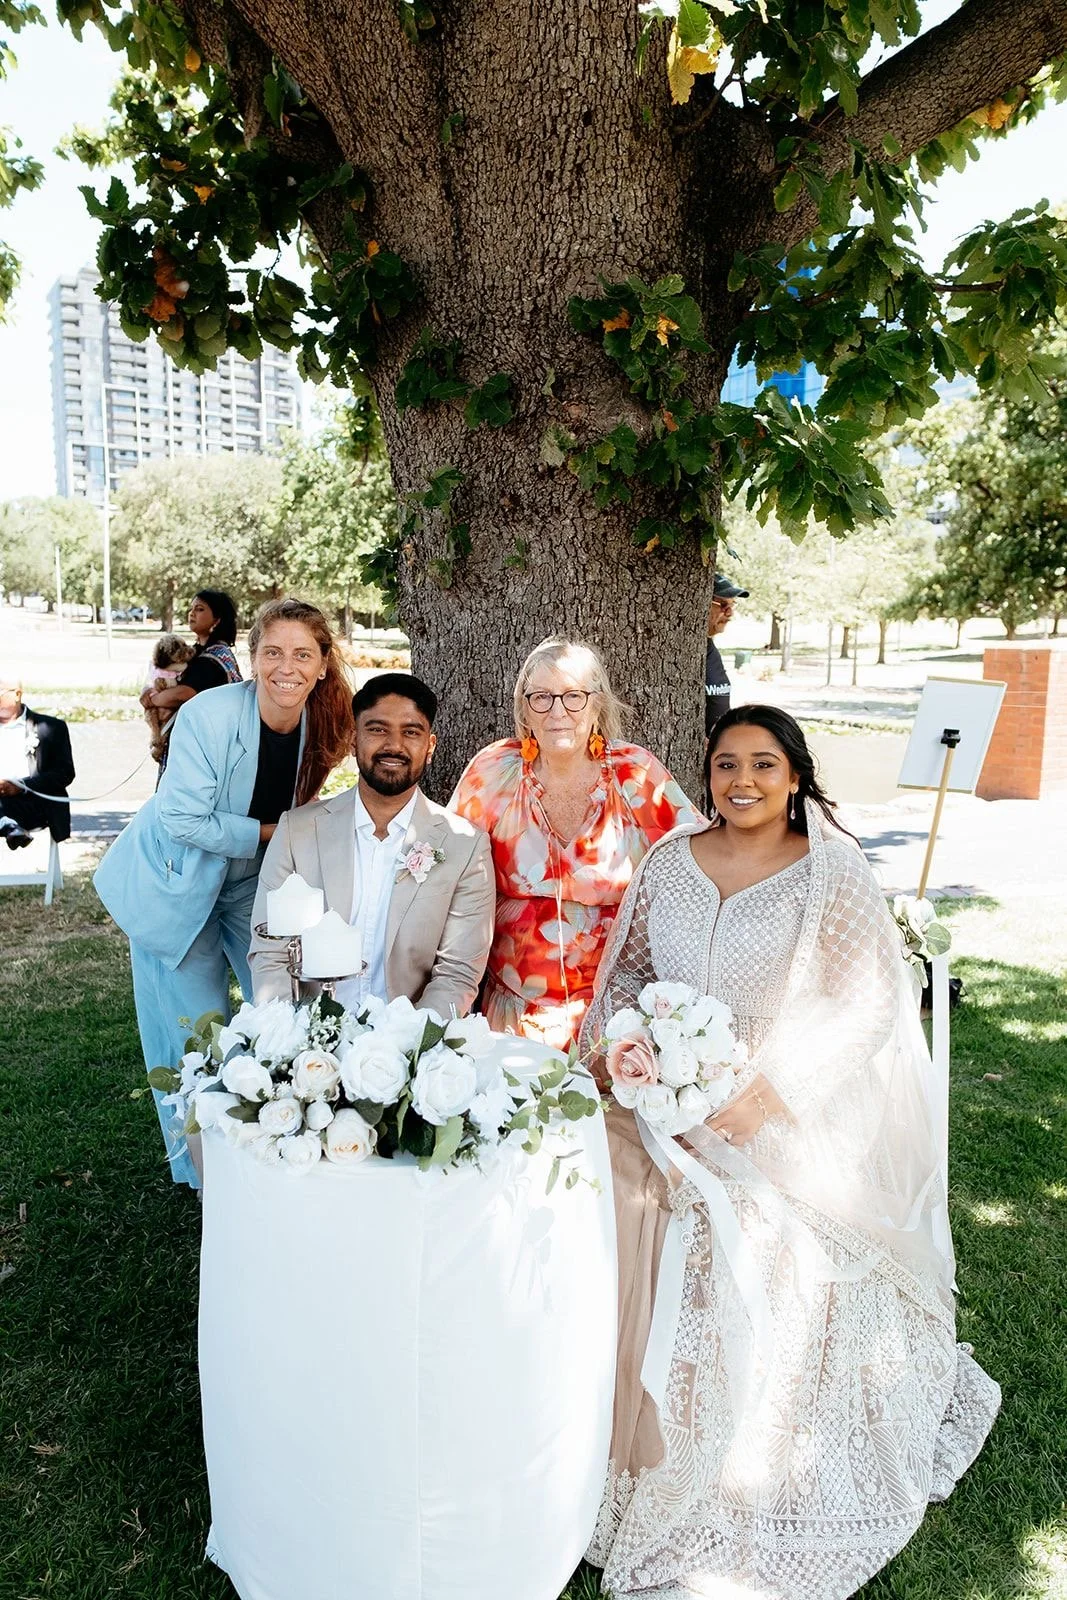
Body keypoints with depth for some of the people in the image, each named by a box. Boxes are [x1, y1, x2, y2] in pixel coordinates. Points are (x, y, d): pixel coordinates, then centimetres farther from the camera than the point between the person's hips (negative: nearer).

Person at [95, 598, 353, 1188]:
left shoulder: (321, 726, -10)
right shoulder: (207, 716, -27)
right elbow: (184, 821, -25)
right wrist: (267, 832, -20)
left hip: (252, 880, 5)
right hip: (176, 882, -5)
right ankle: (204, 1175, 25)